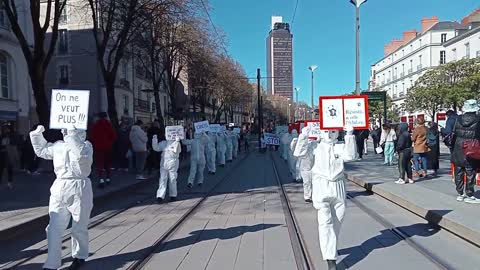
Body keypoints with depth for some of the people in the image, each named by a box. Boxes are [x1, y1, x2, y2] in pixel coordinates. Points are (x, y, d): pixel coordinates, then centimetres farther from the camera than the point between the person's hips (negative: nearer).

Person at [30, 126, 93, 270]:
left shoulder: (85, 145, -7)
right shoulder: (58, 146, 10)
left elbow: (83, 155, -30)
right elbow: (41, 151, 27)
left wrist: (73, 135, -28)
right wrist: (38, 134, 16)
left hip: (79, 190, -5)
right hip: (59, 189, 5)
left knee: (79, 228, 9)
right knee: (54, 229, 4)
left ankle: (80, 256, 32)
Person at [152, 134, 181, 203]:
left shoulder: (176, 143, 0)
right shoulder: (163, 143, 11)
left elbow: (177, 151, -15)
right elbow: (156, 148, 10)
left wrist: (177, 141, -24)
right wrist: (154, 139, 2)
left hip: (173, 164, -2)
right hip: (164, 164, 2)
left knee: (172, 180, 6)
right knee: (162, 180, -4)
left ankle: (173, 195, 19)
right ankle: (160, 196, -6)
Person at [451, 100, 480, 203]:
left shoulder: (459, 119, -1)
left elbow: (454, 133, 2)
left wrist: (452, 147, 8)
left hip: (458, 150, 3)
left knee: (459, 173, 11)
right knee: (470, 173, 5)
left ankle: (460, 194, 18)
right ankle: (469, 195, 10)